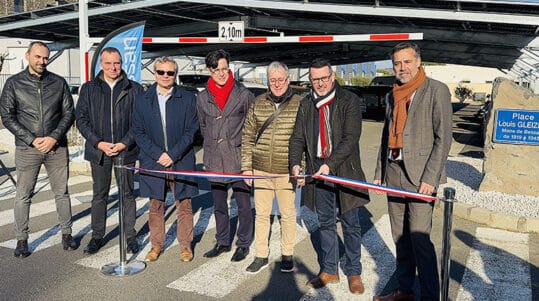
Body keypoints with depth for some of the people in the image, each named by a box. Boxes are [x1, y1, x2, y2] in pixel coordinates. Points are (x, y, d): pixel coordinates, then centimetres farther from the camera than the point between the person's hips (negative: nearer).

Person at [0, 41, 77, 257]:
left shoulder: (59, 83, 5)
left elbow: (69, 113, 4)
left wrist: (54, 138, -10)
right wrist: (33, 140, -10)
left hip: (57, 147, 1)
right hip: (27, 148, -1)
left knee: (62, 192, 8)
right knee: (23, 196, 4)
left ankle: (66, 234, 20)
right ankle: (21, 239, 17)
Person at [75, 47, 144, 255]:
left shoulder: (134, 89, 1)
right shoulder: (89, 89, 6)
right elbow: (81, 119, 4)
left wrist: (124, 143, -12)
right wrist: (98, 143, -9)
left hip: (125, 151, -1)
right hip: (98, 151, 2)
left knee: (127, 194, 7)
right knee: (99, 195, 11)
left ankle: (130, 236, 18)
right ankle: (97, 236, 23)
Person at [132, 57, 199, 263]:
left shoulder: (188, 99, 1)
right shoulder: (142, 100, 6)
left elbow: (191, 131, -3)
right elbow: (138, 132, 3)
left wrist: (173, 154, -11)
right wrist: (157, 154, -9)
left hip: (181, 161, -1)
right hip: (153, 161, 2)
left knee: (184, 205, 7)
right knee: (155, 206, 11)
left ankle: (185, 244, 22)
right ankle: (156, 244, 26)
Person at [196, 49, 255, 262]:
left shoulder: (244, 95, -4)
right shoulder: (202, 98, 6)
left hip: (239, 161, -4)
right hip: (214, 162, 4)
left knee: (243, 205, 5)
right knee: (219, 206, 15)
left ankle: (243, 244, 21)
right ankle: (222, 242, 30)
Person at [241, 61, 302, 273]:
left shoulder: (299, 104, -3)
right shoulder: (258, 103, 4)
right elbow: (247, 137, 8)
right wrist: (246, 166, 4)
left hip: (286, 172, -2)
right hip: (260, 170, 3)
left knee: (288, 214, 10)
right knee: (261, 214, 11)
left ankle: (287, 255, 27)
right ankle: (261, 256, 26)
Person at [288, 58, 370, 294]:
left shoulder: (349, 101, -6)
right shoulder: (306, 104, 9)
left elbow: (351, 138, -14)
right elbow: (297, 138, 7)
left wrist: (330, 164, -23)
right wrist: (295, 163, -11)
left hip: (344, 171, -4)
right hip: (317, 172, 4)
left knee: (350, 224, 7)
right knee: (326, 223, 14)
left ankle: (353, 272, 22)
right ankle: (329, 270, 28)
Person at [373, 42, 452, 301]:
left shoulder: (436, 90, -5)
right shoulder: (392, 96, 15)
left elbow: (443, 137, -10)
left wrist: (429, 178, -16)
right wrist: (379, 172, 15)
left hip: (420, 176, -6)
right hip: (394, 175, 7)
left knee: (419, 238, -8)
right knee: (400, 237, 13)